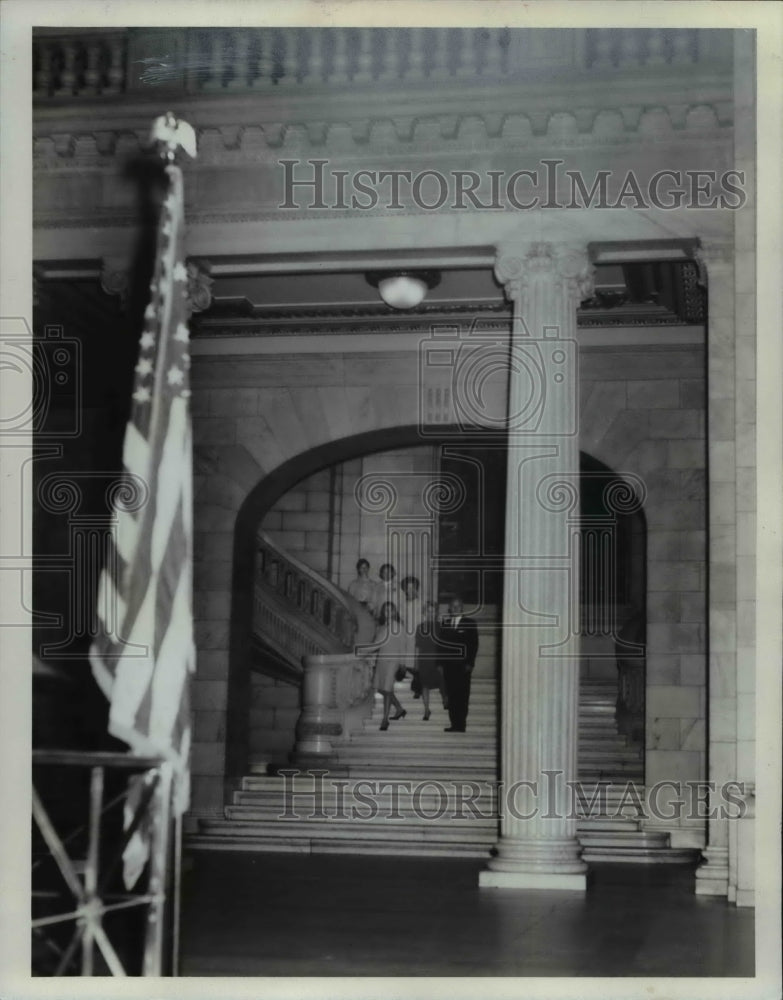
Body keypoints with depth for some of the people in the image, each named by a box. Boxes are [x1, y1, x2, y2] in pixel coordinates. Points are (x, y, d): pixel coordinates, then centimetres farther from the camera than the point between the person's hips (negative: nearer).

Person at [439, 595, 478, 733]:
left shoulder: (469, 623, 2)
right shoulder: (445, 622, 13)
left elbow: (474, 644, -1)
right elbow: (441, 643, 14)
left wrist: (470, 663, -9)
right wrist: (440, 663, 7)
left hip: (463, 665, -4)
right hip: (448, 664, 4)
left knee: (462, 695, -4)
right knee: (451, 695, 3)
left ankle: (460, 724, -3)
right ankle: (454, 724, 6)